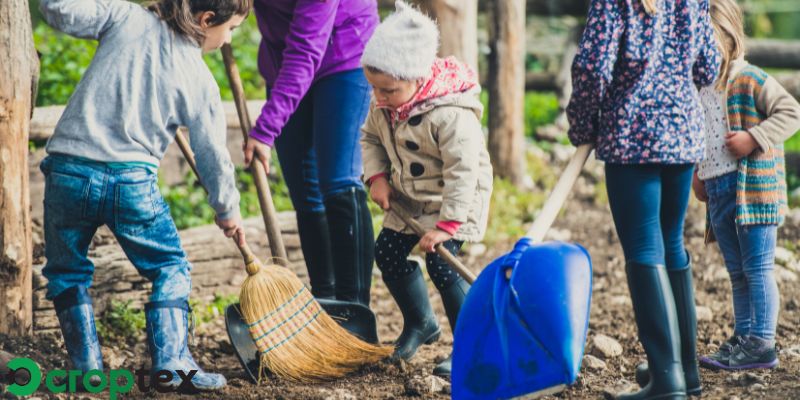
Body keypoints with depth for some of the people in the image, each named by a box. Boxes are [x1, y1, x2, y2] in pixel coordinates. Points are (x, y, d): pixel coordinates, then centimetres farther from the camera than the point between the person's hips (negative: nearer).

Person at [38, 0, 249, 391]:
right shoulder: (200, 82, 2)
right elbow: (213, 155, 11)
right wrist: (228, 210, 26)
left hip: (68, 171, 1)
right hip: (131, 181, -1)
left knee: (66, 270, 21)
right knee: (171, 268, 18)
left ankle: (87, 365, 14)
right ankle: (171, 362, 4)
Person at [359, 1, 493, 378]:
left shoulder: (450, 114, -31)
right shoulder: (383, 103, -8)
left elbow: (463, 171, -31)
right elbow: (370, 137, 11)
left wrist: (446, 224, -32)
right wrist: (377, 177, -6)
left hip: (455, 201, -8)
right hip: (409, 199, 8)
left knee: (440, 262, -17)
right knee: (388, 253, 10)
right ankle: (420, 323, 32)